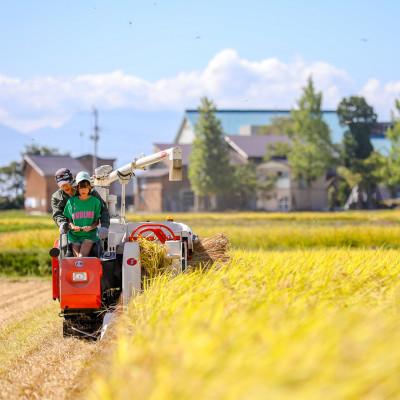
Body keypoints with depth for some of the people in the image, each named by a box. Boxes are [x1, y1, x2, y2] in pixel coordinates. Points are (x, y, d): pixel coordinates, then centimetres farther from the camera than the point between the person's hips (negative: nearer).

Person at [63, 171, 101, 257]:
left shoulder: (95, 201, 5)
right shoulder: (71, 201, 7)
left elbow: (97, 221, 7)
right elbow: (68, 219, 10)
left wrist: (90, 227, -14)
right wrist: (72, 226, -11)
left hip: (89, 234, -1)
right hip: (74, 235, 1)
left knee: (82, 257, -22)